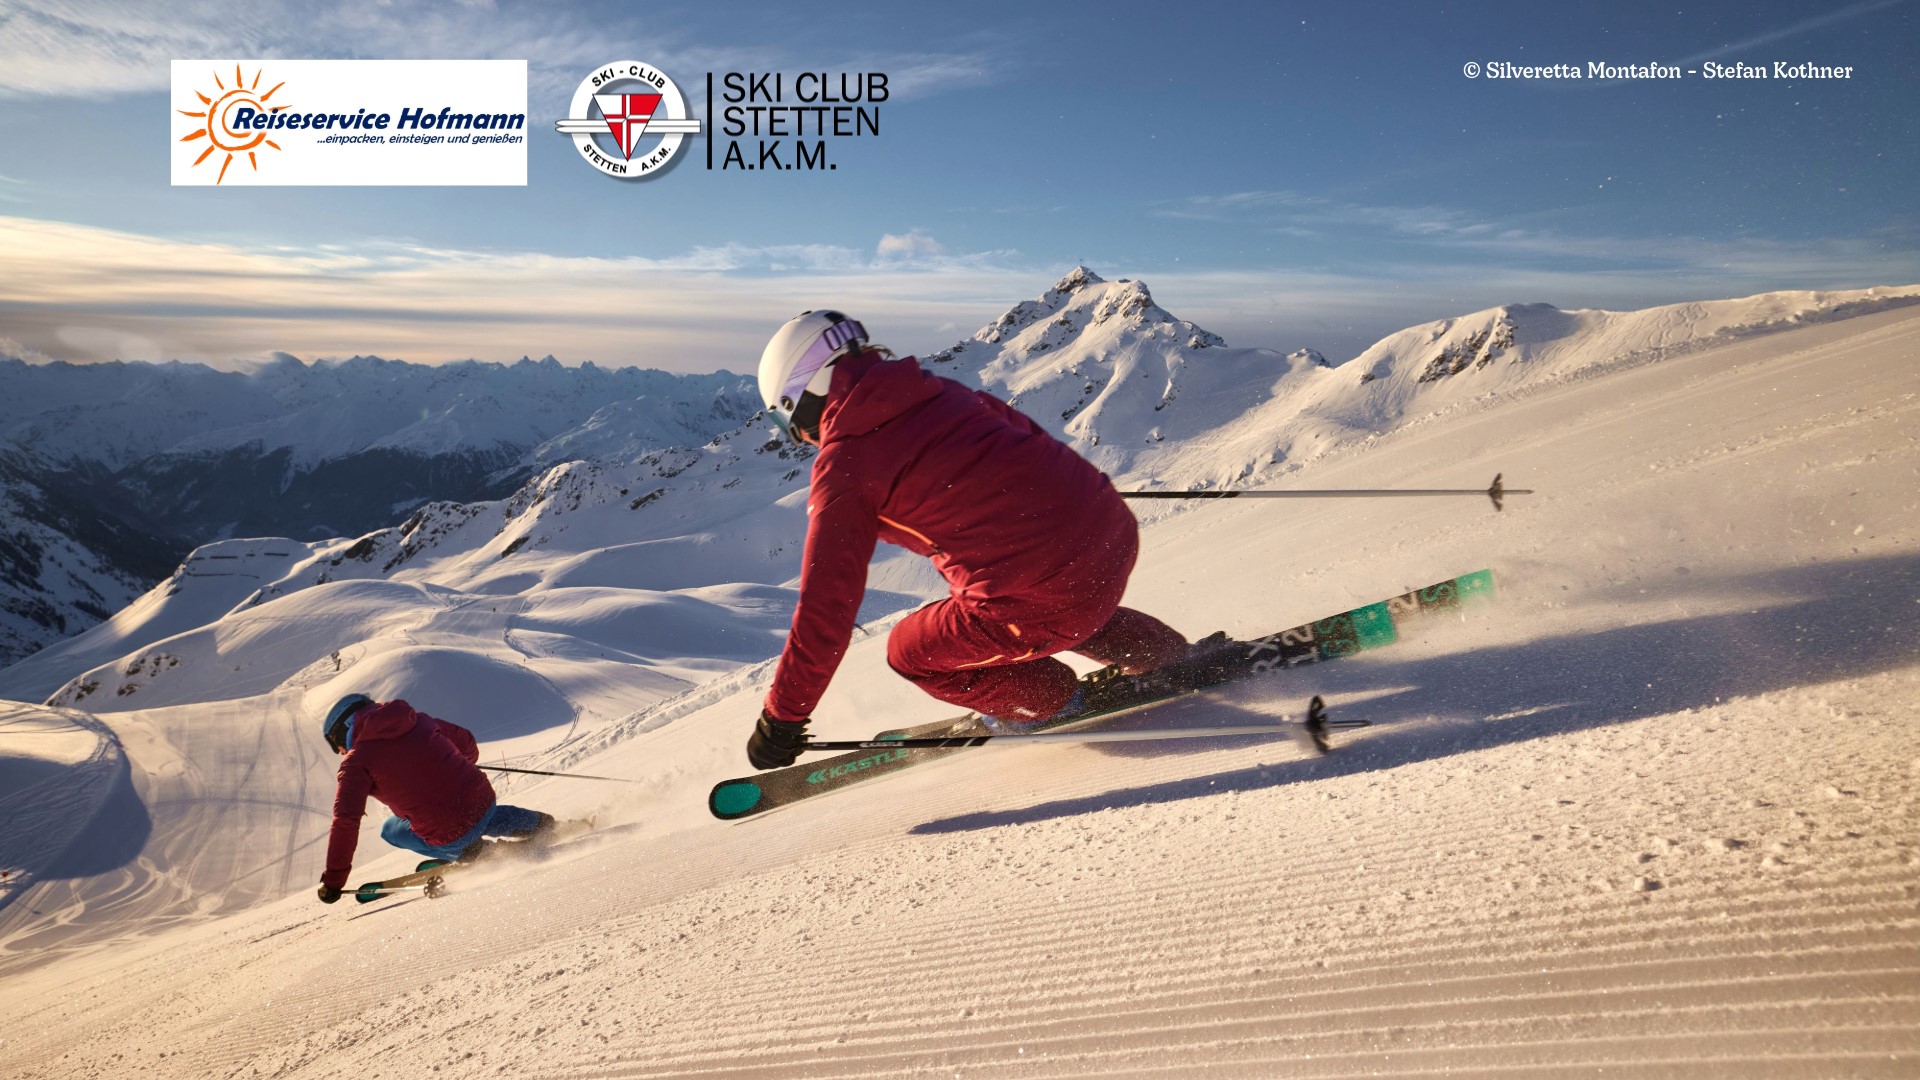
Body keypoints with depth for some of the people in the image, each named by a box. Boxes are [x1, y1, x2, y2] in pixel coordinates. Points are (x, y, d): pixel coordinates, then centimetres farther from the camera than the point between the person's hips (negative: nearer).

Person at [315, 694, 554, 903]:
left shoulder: (357, 761, -2)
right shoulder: (417, 720, 11)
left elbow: (346, 820, -9)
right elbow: (467, 743, 20)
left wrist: (333, 879, -1)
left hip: (450, 836, -5)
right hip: (485, 801, 5)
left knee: (391, 831, 21)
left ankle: (468, 851, 9)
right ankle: (537, 824, 27)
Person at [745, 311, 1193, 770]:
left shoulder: (844, 463, -6)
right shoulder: (938, 391, 12)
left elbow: (826, 605, -6)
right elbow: (1022, 429, 26)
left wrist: (781, 718, 3)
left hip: (1047, 599, -7)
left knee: (911, 650, 16)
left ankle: (1047, 699, 21)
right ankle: (1168, 656, 41)